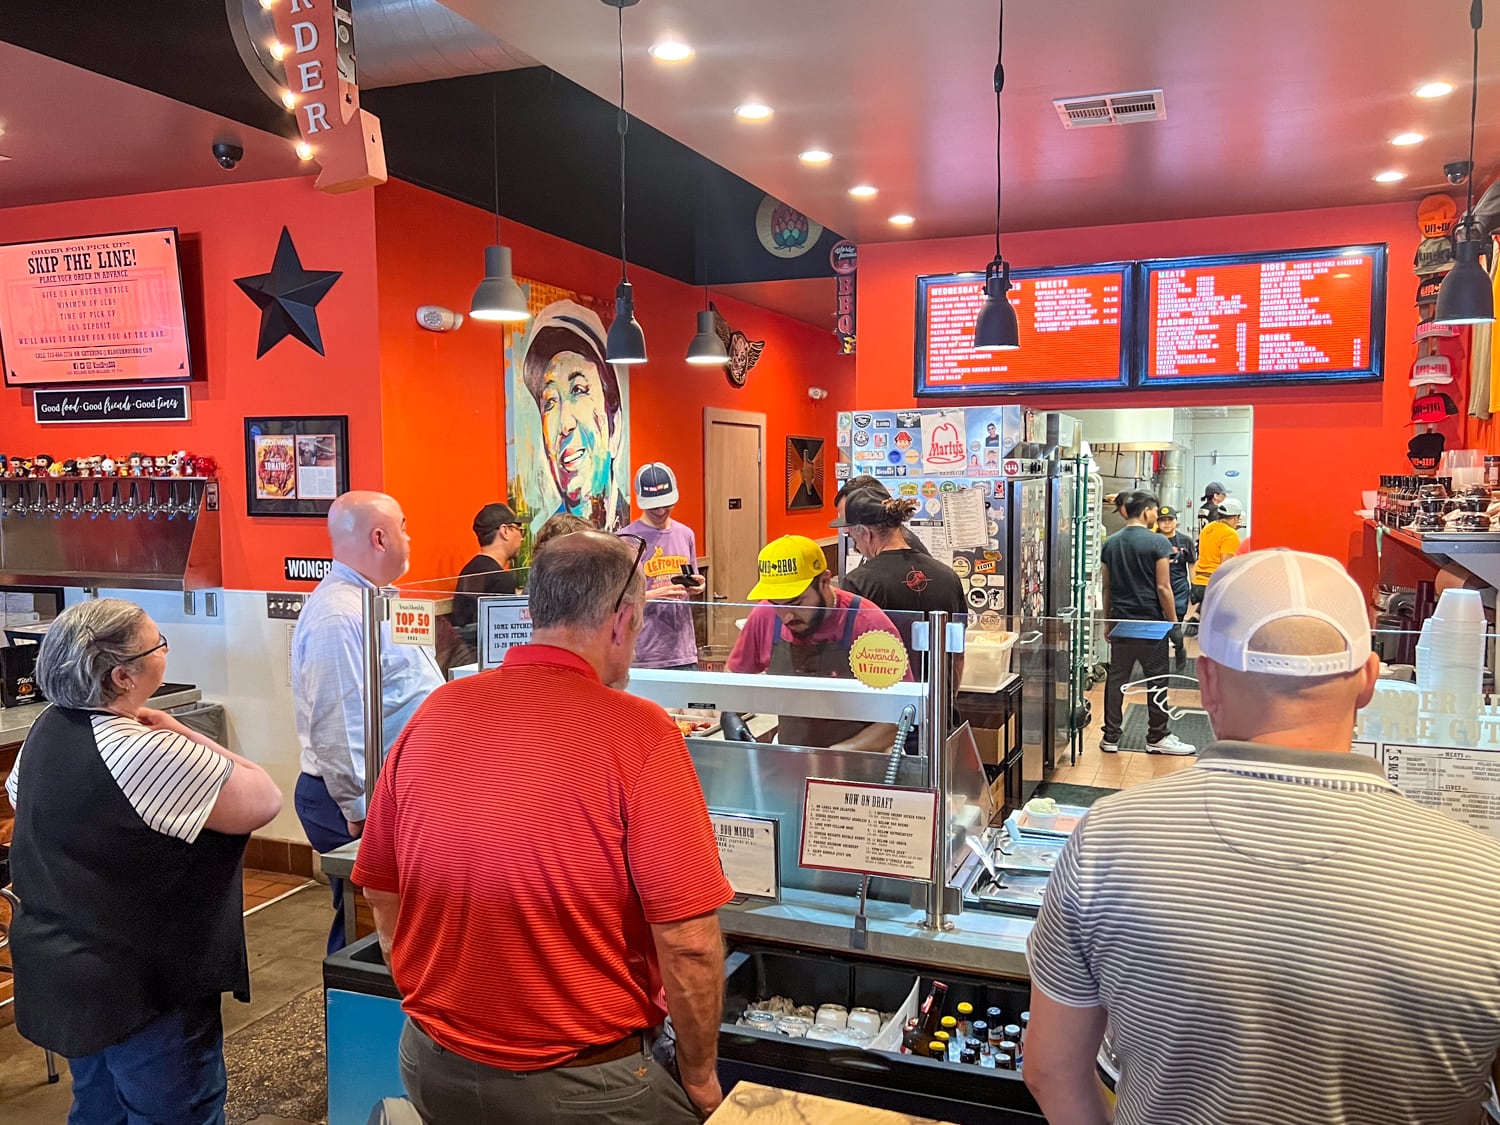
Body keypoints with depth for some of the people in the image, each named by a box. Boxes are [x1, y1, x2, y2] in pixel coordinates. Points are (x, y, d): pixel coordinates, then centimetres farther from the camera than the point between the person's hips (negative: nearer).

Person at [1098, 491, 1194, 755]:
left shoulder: (1110, 543, 6)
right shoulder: (1157, 542, -10)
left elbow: (1106, 587, 9)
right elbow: (1163, 588, -12)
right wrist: (1174, 623, -4)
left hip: (1121, 623, 5)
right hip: (1152, 623, -5)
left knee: (1116, 678, 7)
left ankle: (1110, 737, 10)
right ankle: (1157, 737, 13)